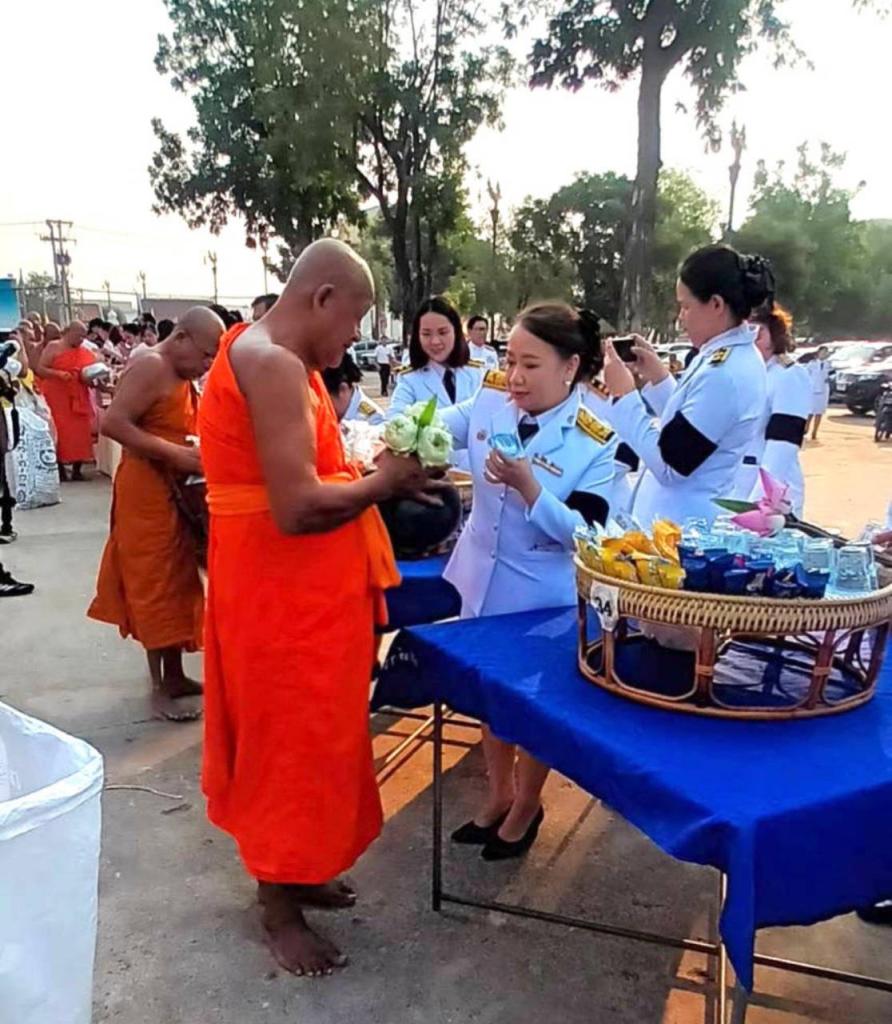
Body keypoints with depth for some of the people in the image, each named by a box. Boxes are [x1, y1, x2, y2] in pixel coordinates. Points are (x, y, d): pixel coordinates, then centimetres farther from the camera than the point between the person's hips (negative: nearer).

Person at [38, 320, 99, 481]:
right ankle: (60, 468, 1)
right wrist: (58, 374, -21)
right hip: (57, 397, -4)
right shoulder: (53, 347, -1)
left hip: (79, 398, 4)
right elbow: (40, 370, -6)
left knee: (80, 430, -1)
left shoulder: (85, 352, 11)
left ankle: (77, 469, 6)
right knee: (59, 430, -5)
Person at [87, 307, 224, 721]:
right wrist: (174, 454, -26)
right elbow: (112, 423, -24)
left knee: (176, 582, 14)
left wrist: (199, 452, 3)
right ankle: (160, 685, 7)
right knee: (155, 584, -3)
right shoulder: (150, 367, -16)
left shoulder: (182, 375, 13)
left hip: (177, 490, 10)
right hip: (148, 491, -10)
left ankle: (175, 675, 24)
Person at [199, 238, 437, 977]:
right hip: (280, 591, -10)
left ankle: (287, 870, 37)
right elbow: (298, 507, -29)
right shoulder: (273, 365, -22)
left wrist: (371, 475, 3)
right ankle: (279, 908, 23)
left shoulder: (271, 357, 12)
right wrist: (383, 482, -15)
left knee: (303, 734, 20)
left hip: (300, 587, 10)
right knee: (288, 741, 4)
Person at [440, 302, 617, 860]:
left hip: (542, 596, -5)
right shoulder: (490, 400, -8)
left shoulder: (595, 443, -20)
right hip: (482, 580, 5)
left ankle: (526, 808, 41)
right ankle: (499, 794, 46)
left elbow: (582, 533, -23)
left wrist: (527, 486, -35)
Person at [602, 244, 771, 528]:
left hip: (681, 527, -10)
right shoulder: (737, 357, 8)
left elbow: (669, 464, -22)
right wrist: (658, 377, 8)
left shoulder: (722, 374, -24)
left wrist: (625, 394, -16)